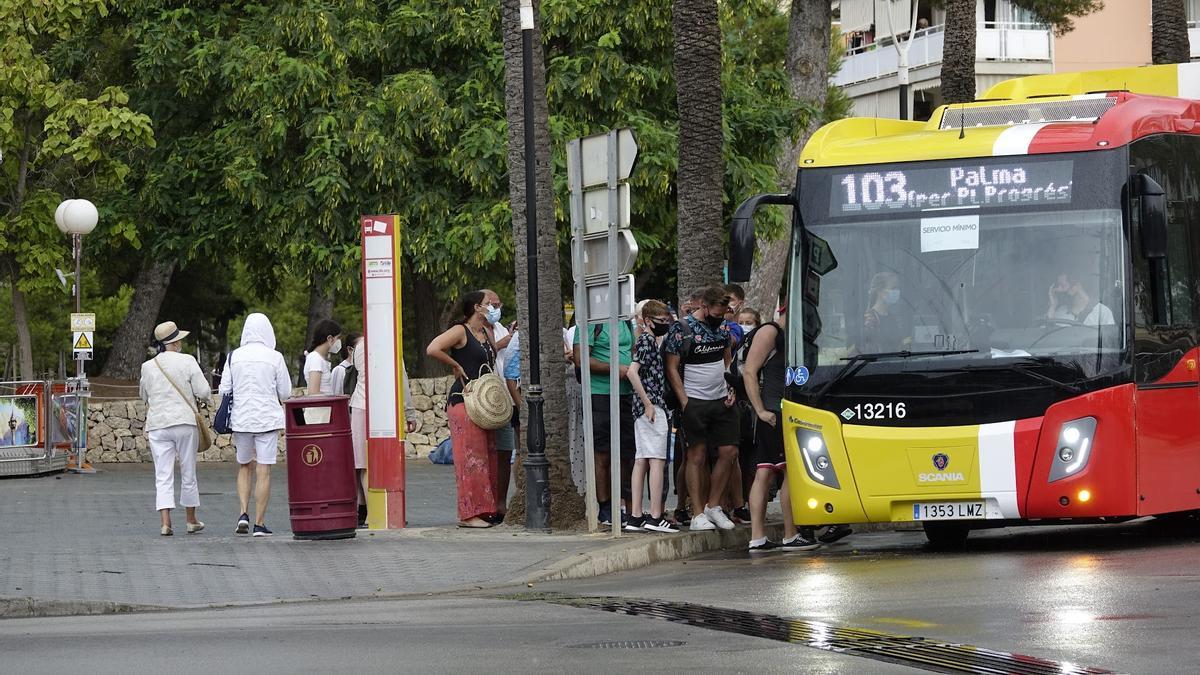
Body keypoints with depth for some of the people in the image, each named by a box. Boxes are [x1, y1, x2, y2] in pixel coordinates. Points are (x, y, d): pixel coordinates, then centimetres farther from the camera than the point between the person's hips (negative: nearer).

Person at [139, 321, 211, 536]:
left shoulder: (148, 367, 4)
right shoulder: (187, 361, -6)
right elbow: (204, 392, -9)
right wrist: (195, 395, 13)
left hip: (157, 424, 2)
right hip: (185, 422, -2)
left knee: (163, 477, 0)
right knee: (188, 474, 11)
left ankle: (165, 523, -11)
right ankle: (191, 521, 22)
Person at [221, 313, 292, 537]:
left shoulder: (234, 356, 0)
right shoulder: (274, 357, -6)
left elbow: (224, 390, 2)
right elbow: (285, 392, -2)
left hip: (241, 419, 2)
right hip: (268, 418, -2)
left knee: (244, 467, 18)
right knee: (263, 471, 1)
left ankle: (243, 514, 3)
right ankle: (259, 523, 1)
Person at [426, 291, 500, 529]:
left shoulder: (486, 333, 17)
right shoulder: (460, 331, -9)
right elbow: (433, 349, -20)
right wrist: (456, 366, -11)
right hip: (463, 400, -9)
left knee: (486, 456, 8)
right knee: (470, 456, -10)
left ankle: (484, 510, 12)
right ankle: (469, 513, -11)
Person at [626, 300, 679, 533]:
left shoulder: (651, 340, 19)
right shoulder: (646, 341, -10)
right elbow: (632, 371, -21)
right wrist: (648, 404, -19)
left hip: (647, 408, 10)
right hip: (652, 405, -10)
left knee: (641, 460, 7)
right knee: (657, 460, -11)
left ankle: (636, 516, 7)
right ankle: (655, 516, -14)